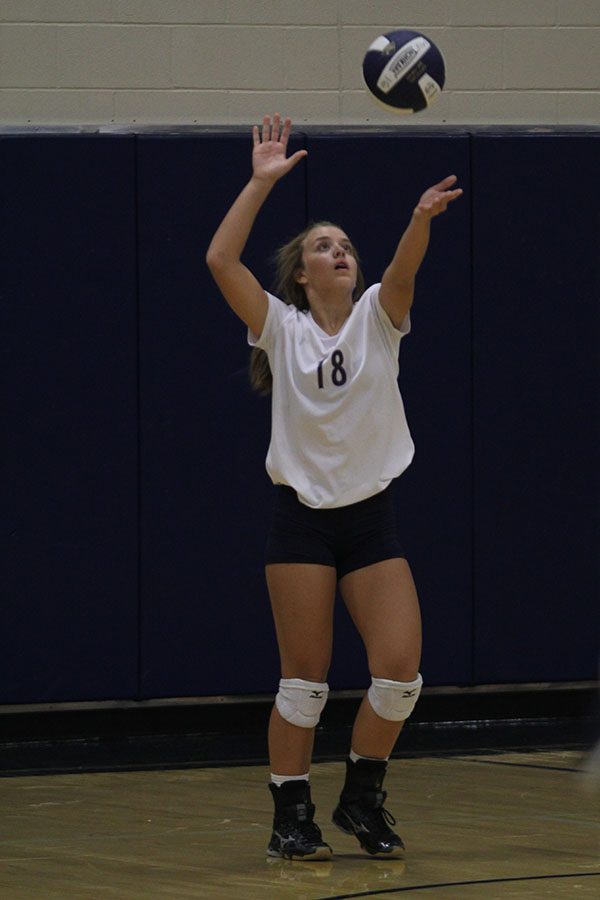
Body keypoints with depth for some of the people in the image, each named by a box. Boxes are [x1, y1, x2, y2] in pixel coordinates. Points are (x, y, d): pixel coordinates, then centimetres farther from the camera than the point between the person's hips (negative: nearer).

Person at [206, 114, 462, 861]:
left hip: (372, 518, 2)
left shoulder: (377, 318, 4)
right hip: (302, 518, -2)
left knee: (400, 671, -8)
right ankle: (291, 816, 11)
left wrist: (422, 218, -39)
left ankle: (361, 799, 13)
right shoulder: (282, 328, -1)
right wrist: (261, 182, -18)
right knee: (304, 679, -1)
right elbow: (219, 260, -14)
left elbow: (403, 268, -18)